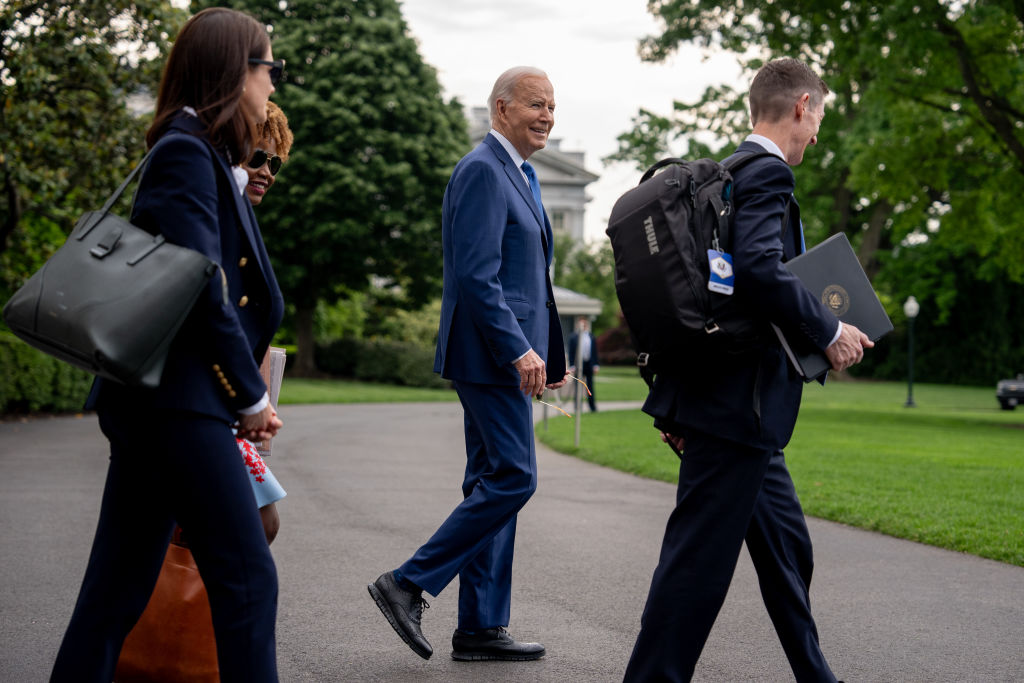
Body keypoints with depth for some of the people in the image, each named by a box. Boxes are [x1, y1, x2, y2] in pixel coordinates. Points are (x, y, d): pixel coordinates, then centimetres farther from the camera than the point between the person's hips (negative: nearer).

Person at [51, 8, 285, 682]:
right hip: (178, 398, -10)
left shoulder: (205, 156, 20)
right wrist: (250, 398, -10)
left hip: (153, 401, 10)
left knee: (121, 585, 13)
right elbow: (202, 290, -17)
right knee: (246, 577, -6)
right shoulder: (186, 152, -10)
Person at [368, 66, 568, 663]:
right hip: (492, 352, -10)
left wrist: (546, 351, 19)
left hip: (510, 353, 10)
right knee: (512, 479, -11)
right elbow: (476, 276, -20)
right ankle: (409, 584, -3)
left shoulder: (518, 174, 20)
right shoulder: (482, 170, -12)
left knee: (494, 483, 9)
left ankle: (481, 628, 13)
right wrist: (518, 349, -23)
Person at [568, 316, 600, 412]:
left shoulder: (591, 337, 8)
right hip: (578, 365, -2)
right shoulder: (573, 337, 1)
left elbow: (595, 352, 10)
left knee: (590, 387, 7)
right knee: (578, 387, 1)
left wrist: (596, 365, 2)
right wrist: (572, 366, -8)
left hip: (589, 364, 2)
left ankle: (593, 407, 11)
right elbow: (571, 352, -1)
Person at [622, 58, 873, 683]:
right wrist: (829, 331, -15)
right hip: (736, 402, -11)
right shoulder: (767, 174, -13)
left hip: (727, 397, 11)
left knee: (787, 549, 19)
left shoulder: (726, 173, 17)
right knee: (699, 558, -5)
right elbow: (760, 271, -27)